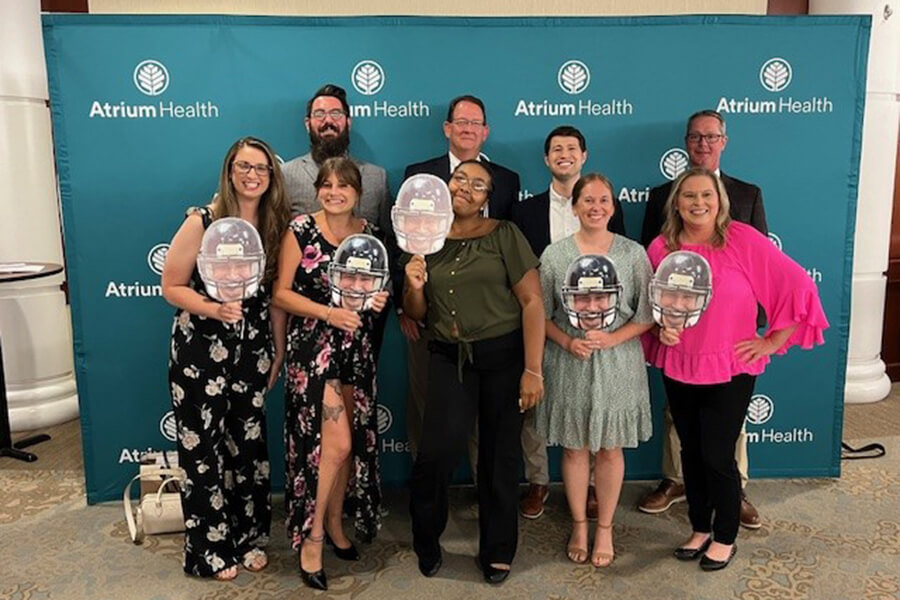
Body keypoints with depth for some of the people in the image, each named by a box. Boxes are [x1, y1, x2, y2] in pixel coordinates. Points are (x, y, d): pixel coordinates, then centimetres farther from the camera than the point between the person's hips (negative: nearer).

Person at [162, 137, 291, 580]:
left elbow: (275, 293, 8)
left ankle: (250, 537, 28)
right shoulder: (202, 222, -10)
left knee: (250, 442, 10)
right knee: (202, 447, 4)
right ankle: (210, 549, 21)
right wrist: (213, 309, -24)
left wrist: (278, 350, 8)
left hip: (252, 351, 4)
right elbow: (171, 286, -7)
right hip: (200, 352, -3)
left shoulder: (275, 226, 2)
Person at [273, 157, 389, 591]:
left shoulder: (369, 233, 7)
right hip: (313, 347, -5)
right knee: (336, 442, -11)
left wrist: (378, 300, -5)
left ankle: (335, 524, 32)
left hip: (357, 349, 5)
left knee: (352, 442, 11)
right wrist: (328, 312, -20)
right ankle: (311, 536, 9)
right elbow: (281, 293, -8)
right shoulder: (301, 230, -6)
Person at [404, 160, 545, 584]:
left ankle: (497, 551, 30)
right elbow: (415, 314, 13)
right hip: (448, 359, 2)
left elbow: (532, 301, -9)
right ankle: (426, 540, 15)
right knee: (439, 448, -14)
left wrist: (532, 369, -14)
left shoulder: (505, 235, -4)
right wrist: (414, 288, -9)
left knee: (500, 455, 8)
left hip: (504, 356, -1)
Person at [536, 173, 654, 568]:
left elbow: (647, 314, -1)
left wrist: (613, 338, -15)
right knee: (574, 447, 11)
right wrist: (568, 342, -15)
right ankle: (579, 525, 30)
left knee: (610, 447, 10)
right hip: (569, 365, 0)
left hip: (617, 364, 0)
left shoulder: (633, 253, -2)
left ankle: (605, 527, 29)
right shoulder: (554, 254, -1)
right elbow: (541, 314, 1)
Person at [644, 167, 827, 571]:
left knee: (717, 457, 2)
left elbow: (797, 286, -10)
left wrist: (772, 341, -8)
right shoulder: (660, 248, -3)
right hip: (678, 370, 3)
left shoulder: (743, 239, -12)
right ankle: (700, 529, 35)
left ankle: (725, 538, 26)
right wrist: (660, 329, -10)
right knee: (691, 453, 15)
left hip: (731, 370, -3)